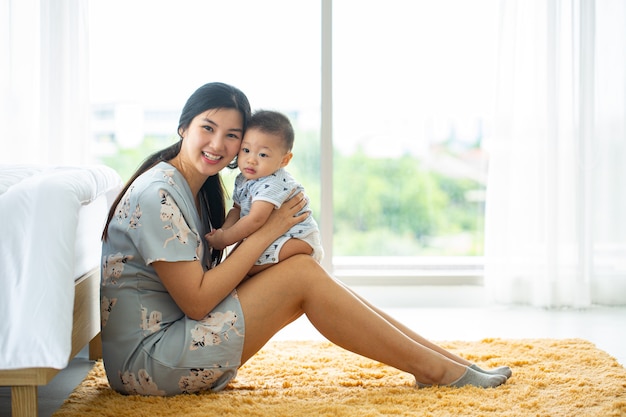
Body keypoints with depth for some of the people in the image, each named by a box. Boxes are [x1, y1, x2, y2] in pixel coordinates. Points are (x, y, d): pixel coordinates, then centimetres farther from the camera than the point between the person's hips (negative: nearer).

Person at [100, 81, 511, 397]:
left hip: (177, 340, 9)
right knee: (301, 274, -15)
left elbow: (207, 280, 9)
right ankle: (432, 368, -6)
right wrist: (267, 232, -15)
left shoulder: (196, 188, 11)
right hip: (144, 360, -9)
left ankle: (445, 356, 2)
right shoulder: (157, 194, -18)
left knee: (305, 273, -1)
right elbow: (195, 301, -21)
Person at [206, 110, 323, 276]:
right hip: (268, 237, 10)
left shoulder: (272, 184, -25)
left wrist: (224, 239, -21)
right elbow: (237, 209, 13)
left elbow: (255, 220, -29)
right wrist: (223, 230, -8)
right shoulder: (242, 180, 4)